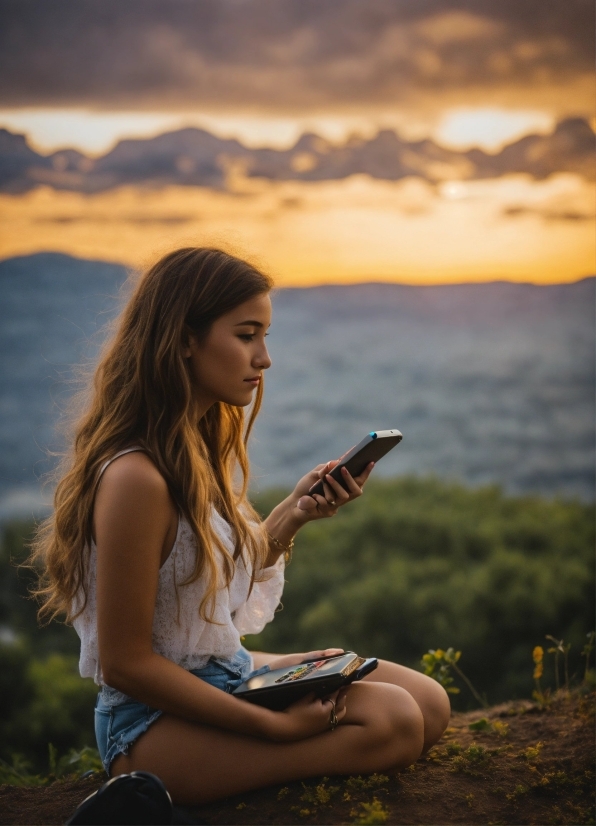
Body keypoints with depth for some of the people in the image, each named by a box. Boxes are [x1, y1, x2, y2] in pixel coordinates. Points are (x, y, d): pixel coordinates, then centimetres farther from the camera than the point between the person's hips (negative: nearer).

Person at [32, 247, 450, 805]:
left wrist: (294, 513, -1)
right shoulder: (136, 477, -25)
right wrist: (272, 725, -22)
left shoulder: (202, 448, 4)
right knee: (391, 723, -19)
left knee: (428, 704, 1)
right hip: (153, 722, -9)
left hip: (228, 672, 9)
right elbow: (125, 663, -22)